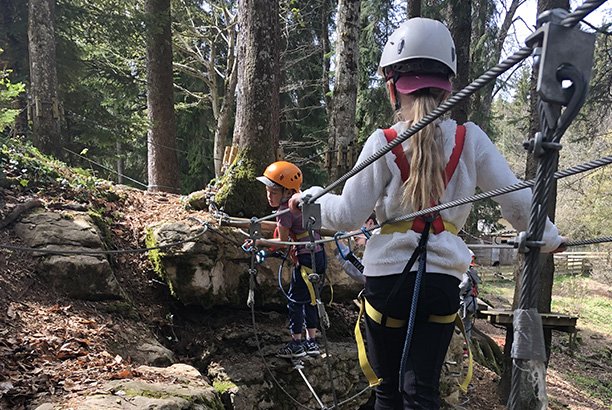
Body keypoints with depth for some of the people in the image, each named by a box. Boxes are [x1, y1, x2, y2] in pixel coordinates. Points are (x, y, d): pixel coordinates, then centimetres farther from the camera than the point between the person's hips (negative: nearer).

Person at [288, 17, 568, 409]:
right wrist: (549, 239, 22)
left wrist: (309, 196, 13)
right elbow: (518, 201, 4)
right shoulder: (471, 139, -1)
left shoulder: (383, 143, -8)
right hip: (443, 280, 2)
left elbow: (347, 216, -5)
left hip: (388, 277, -1)